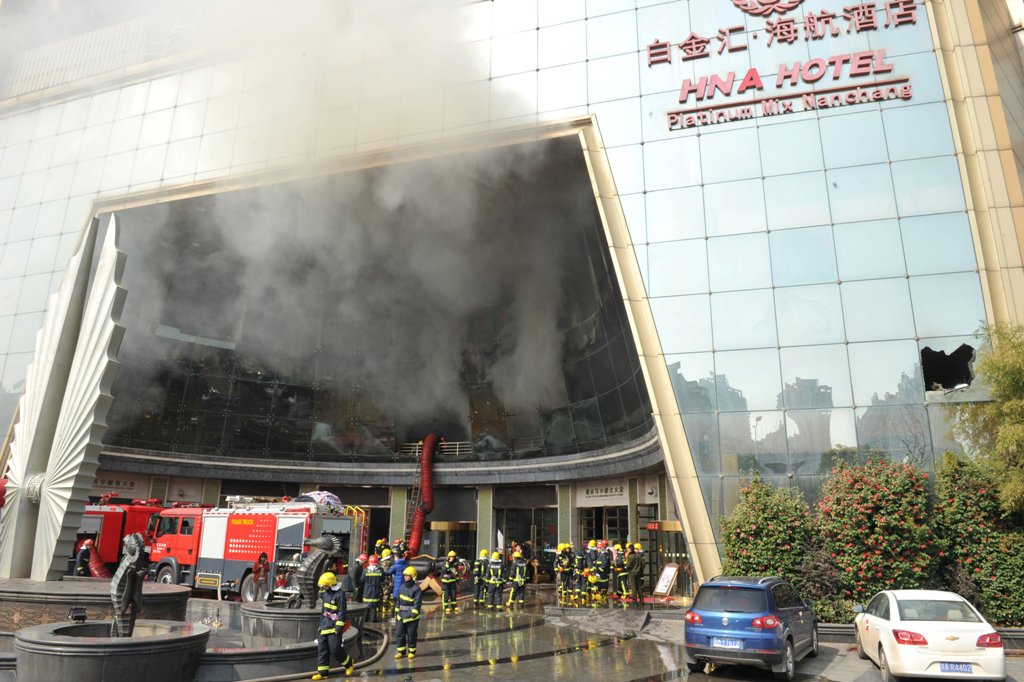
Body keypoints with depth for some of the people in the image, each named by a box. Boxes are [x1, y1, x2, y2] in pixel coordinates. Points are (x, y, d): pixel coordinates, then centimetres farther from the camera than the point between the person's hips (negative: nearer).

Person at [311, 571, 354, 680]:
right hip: (324, 626, 8)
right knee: (322, 649, 6)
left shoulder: (339, 594, -16)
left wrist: (339, 626, -19)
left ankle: (348, 663, 17)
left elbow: (342, 612, -17)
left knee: (335, 649, -7)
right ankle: (323, 672, 12)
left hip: (334, 627, -8)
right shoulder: (324, 593, 10)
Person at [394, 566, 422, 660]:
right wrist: (397, 610, 15)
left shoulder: (416, 588, -12)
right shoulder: (402, 587, 9)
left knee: (411, 634, 3)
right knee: (399, 633, 8)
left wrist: (415, 612, -22)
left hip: (412, 616, -6)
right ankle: (401, 651, 20)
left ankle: (411, 651, 17)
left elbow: (418, 602, -16)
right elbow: (398, 600, 17)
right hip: (402, 615, 6)